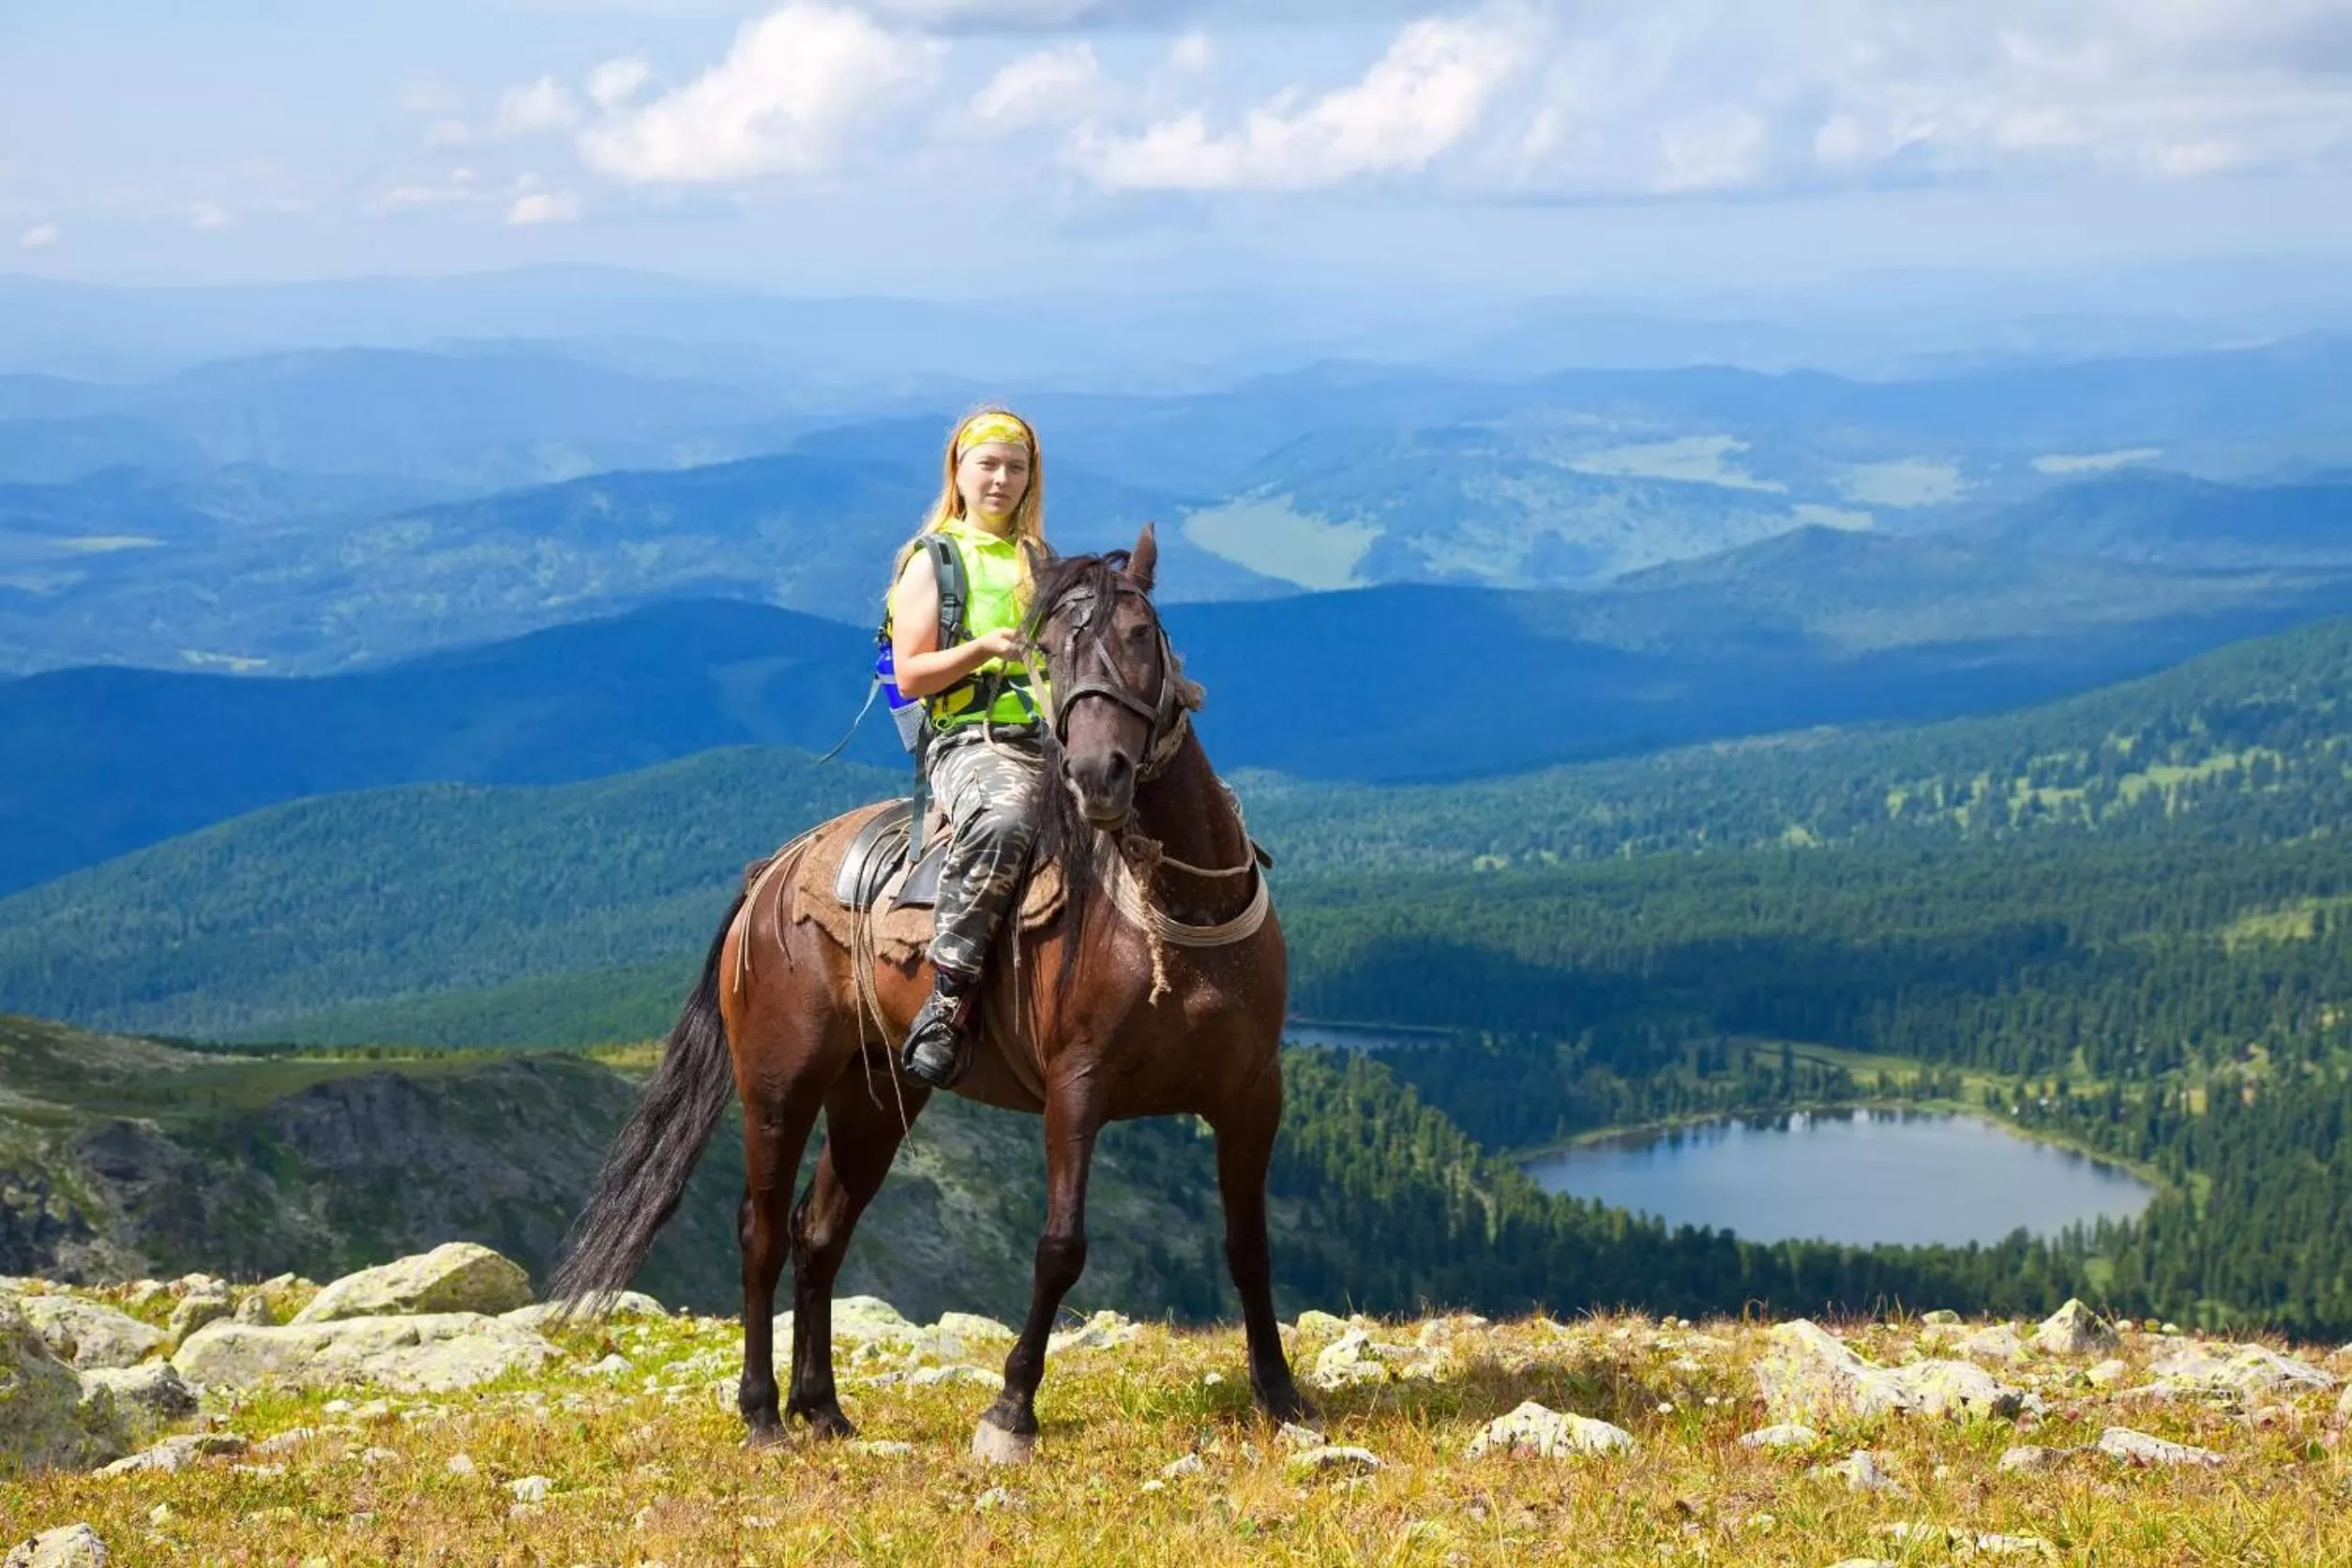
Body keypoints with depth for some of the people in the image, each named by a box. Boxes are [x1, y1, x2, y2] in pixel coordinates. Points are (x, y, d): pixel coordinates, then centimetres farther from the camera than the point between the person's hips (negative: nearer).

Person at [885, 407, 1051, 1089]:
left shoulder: (1042, 565, 24)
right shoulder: (932, 562, 8)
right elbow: (910, 676, -1)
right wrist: (980, 648, -16)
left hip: (1056, 742, 6)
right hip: (970, 742, -6)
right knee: (1003, 821, -41)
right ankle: (948, 1003, -36)